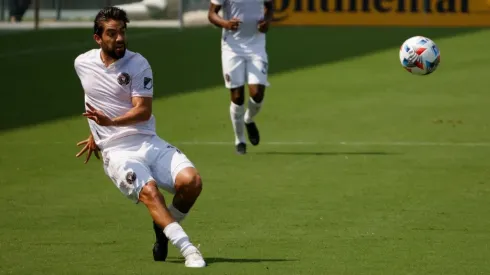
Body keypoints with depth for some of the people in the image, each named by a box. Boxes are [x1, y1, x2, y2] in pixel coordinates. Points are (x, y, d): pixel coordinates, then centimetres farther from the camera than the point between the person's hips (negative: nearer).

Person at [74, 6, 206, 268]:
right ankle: (188, 250, -38)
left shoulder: (138, 64, -2)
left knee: (191, 181, -24)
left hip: (148, 143, 0)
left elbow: (143, 111, -12)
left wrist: (110, 121, -29)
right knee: (149, 191, -31)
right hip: (116, 151, 0)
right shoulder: (82, 64, 8)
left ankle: (164, 229, 5)